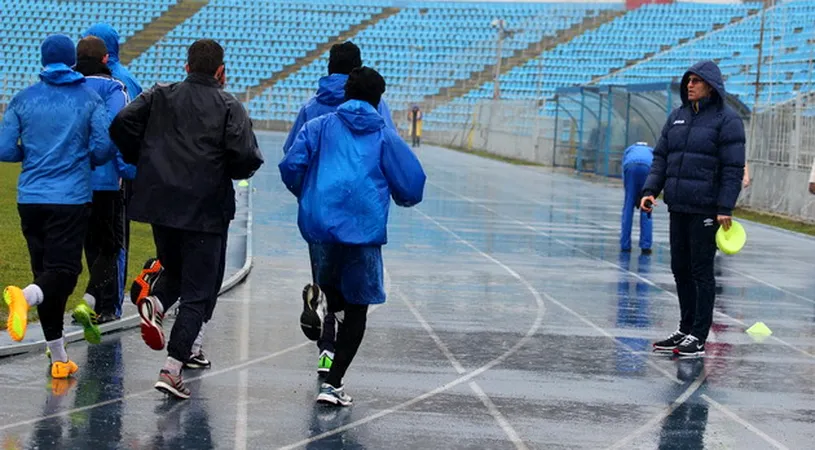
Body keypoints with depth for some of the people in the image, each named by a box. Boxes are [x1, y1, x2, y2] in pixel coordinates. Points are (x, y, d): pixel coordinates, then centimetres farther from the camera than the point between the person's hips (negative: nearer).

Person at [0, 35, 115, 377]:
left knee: (45, 269, 11)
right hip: (72, 198, -3)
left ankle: (59, 359, 14)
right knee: (63, 270, -6)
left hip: (30, 198, 3)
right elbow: (105, 147, -6)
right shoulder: (89, 99, 0)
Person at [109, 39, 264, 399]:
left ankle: (155, 304, -5)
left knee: (175, 271, 27)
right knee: (197, 292, 2)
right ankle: (172, 369, -8)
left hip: (159, 203, 4)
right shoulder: (229, 107, -2)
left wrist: (143, 161, 9)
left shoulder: (160, 96, 7)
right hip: (206, 210, -3)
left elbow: (121, 125, -6)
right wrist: (229, 171, 7)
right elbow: (247, 158, -15)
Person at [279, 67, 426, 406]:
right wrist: (403, 199, 27)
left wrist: (306, 195, 19)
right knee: (357, 307, 9)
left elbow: (291, 165, 0)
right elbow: (411, 185, 4)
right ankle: (333, 384, 0)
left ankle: (321, 298, -11)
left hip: (320, 224, 2)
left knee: (333, 292, 25)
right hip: (365, 228, -2)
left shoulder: (318, 127, 12)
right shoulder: (386, 136, 9)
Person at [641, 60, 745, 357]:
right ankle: (686, 330, 22)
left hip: (706, 209, -7)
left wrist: (725, 208, -16)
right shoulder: (677, 117, 13)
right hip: (678, 207, 7)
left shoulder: (726, 120, -7)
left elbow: (733, 168, -11)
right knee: (680, 269, 11)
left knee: (702, 272, -2)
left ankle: (698, 337, 3)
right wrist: (650, 190, 2)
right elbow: (661, 157, 14)